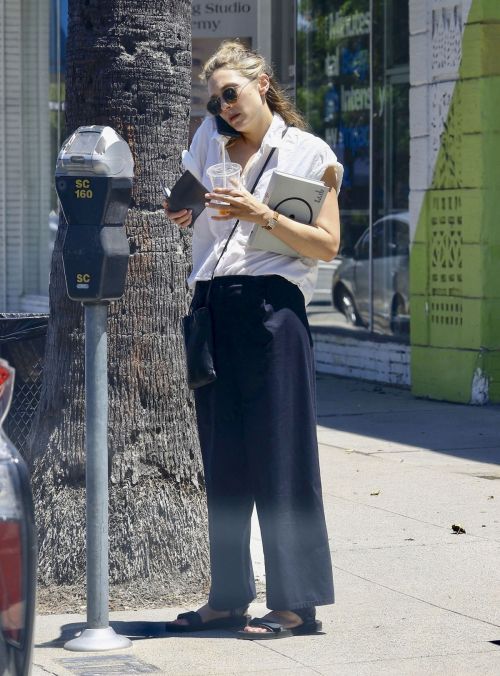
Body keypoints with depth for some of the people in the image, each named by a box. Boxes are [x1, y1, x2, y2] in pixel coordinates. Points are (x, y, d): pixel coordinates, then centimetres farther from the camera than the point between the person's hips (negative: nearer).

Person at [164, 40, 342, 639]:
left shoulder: (307, 154, 2)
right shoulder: (210, 141, 16)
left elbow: (327, 245, -3)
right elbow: (189, 214, 26)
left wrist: (263, 215, -14)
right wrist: (180, 212, 3)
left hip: (271, 304, -5)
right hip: (211, 305, 6)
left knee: (280, 457, -5)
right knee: (222, 461, 8)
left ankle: (296, 603, -1)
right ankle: (228, 597, 16)